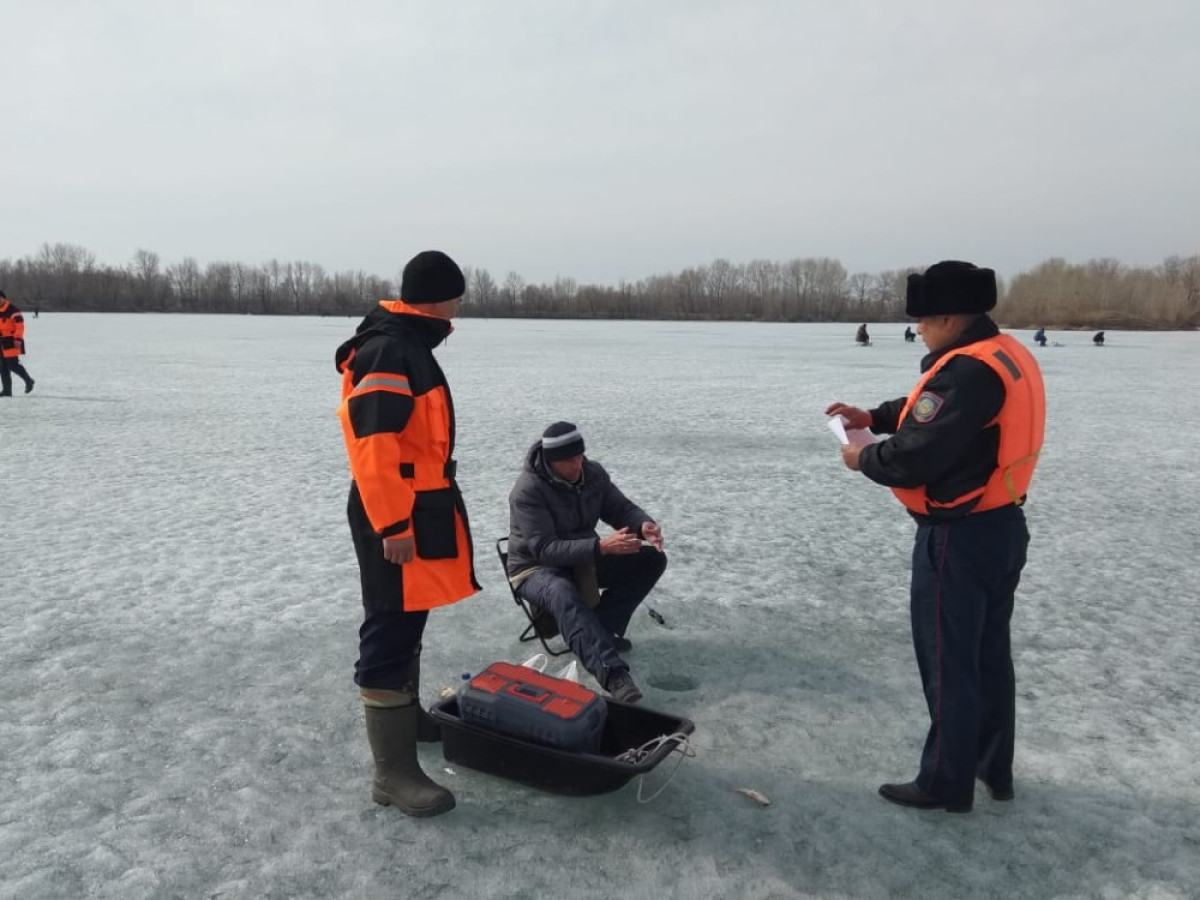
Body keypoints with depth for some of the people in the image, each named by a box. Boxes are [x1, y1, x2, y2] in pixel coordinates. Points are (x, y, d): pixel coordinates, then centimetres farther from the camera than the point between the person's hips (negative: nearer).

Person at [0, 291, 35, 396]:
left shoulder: (12, 309, -11)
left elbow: (19, 324, -18)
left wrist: (18, 339, -22)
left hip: (11, 341, -8)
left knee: (13, 365, -11)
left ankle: (28, 381, 12)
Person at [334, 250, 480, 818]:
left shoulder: (409, 346, 15)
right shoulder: (389, 351, -19)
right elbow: (372, 442, -26)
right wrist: (393, 524, -26)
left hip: (420, 510, 11)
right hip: (397, 518, -11)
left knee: (409, 623, 22)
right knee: (390, 632, -6)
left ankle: (406, 714, 40)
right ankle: (394, 771, 0)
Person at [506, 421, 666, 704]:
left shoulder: (592, 472, -6)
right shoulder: (528, 490, -24)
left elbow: (620, 508, 2)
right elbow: (545, 549, -30)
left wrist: (644, 525, -23)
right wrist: (601, 547, -40)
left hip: (585, 559, 7)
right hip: (537, 569, -7)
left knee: (652, 559, -7)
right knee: (564, 595, -41)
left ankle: (602, 629, -13)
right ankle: (613, 674, -51)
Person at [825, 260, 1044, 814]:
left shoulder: (965, 370, -24)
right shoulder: (1009, 357, 9)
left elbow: (916, 457, -26)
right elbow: (939, 413, 19)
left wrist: (864, 458, -7)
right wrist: (875, 416, 10)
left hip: (958, 538, -10)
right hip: (1001, 526, 10)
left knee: (947, 661, 3)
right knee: (989, 653, 20)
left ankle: (946, 783, 17)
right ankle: (995, 768, 34)